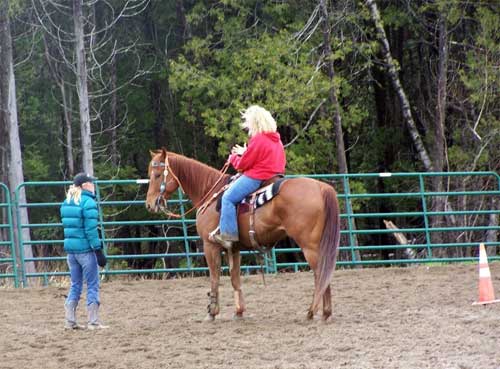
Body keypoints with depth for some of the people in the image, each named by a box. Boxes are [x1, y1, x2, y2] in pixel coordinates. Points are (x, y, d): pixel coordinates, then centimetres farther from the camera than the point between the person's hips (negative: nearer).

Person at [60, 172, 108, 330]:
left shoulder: (66, 203, 10)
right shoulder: (88, 202, -13)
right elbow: (91, 230, -17)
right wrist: (99, 251, -14)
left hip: (70, 249, 7)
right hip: (85, 250, -7)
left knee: (75, 285, 14)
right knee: (92, 285, 2)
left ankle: (70, 321, 12)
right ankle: (93, 321, 3)